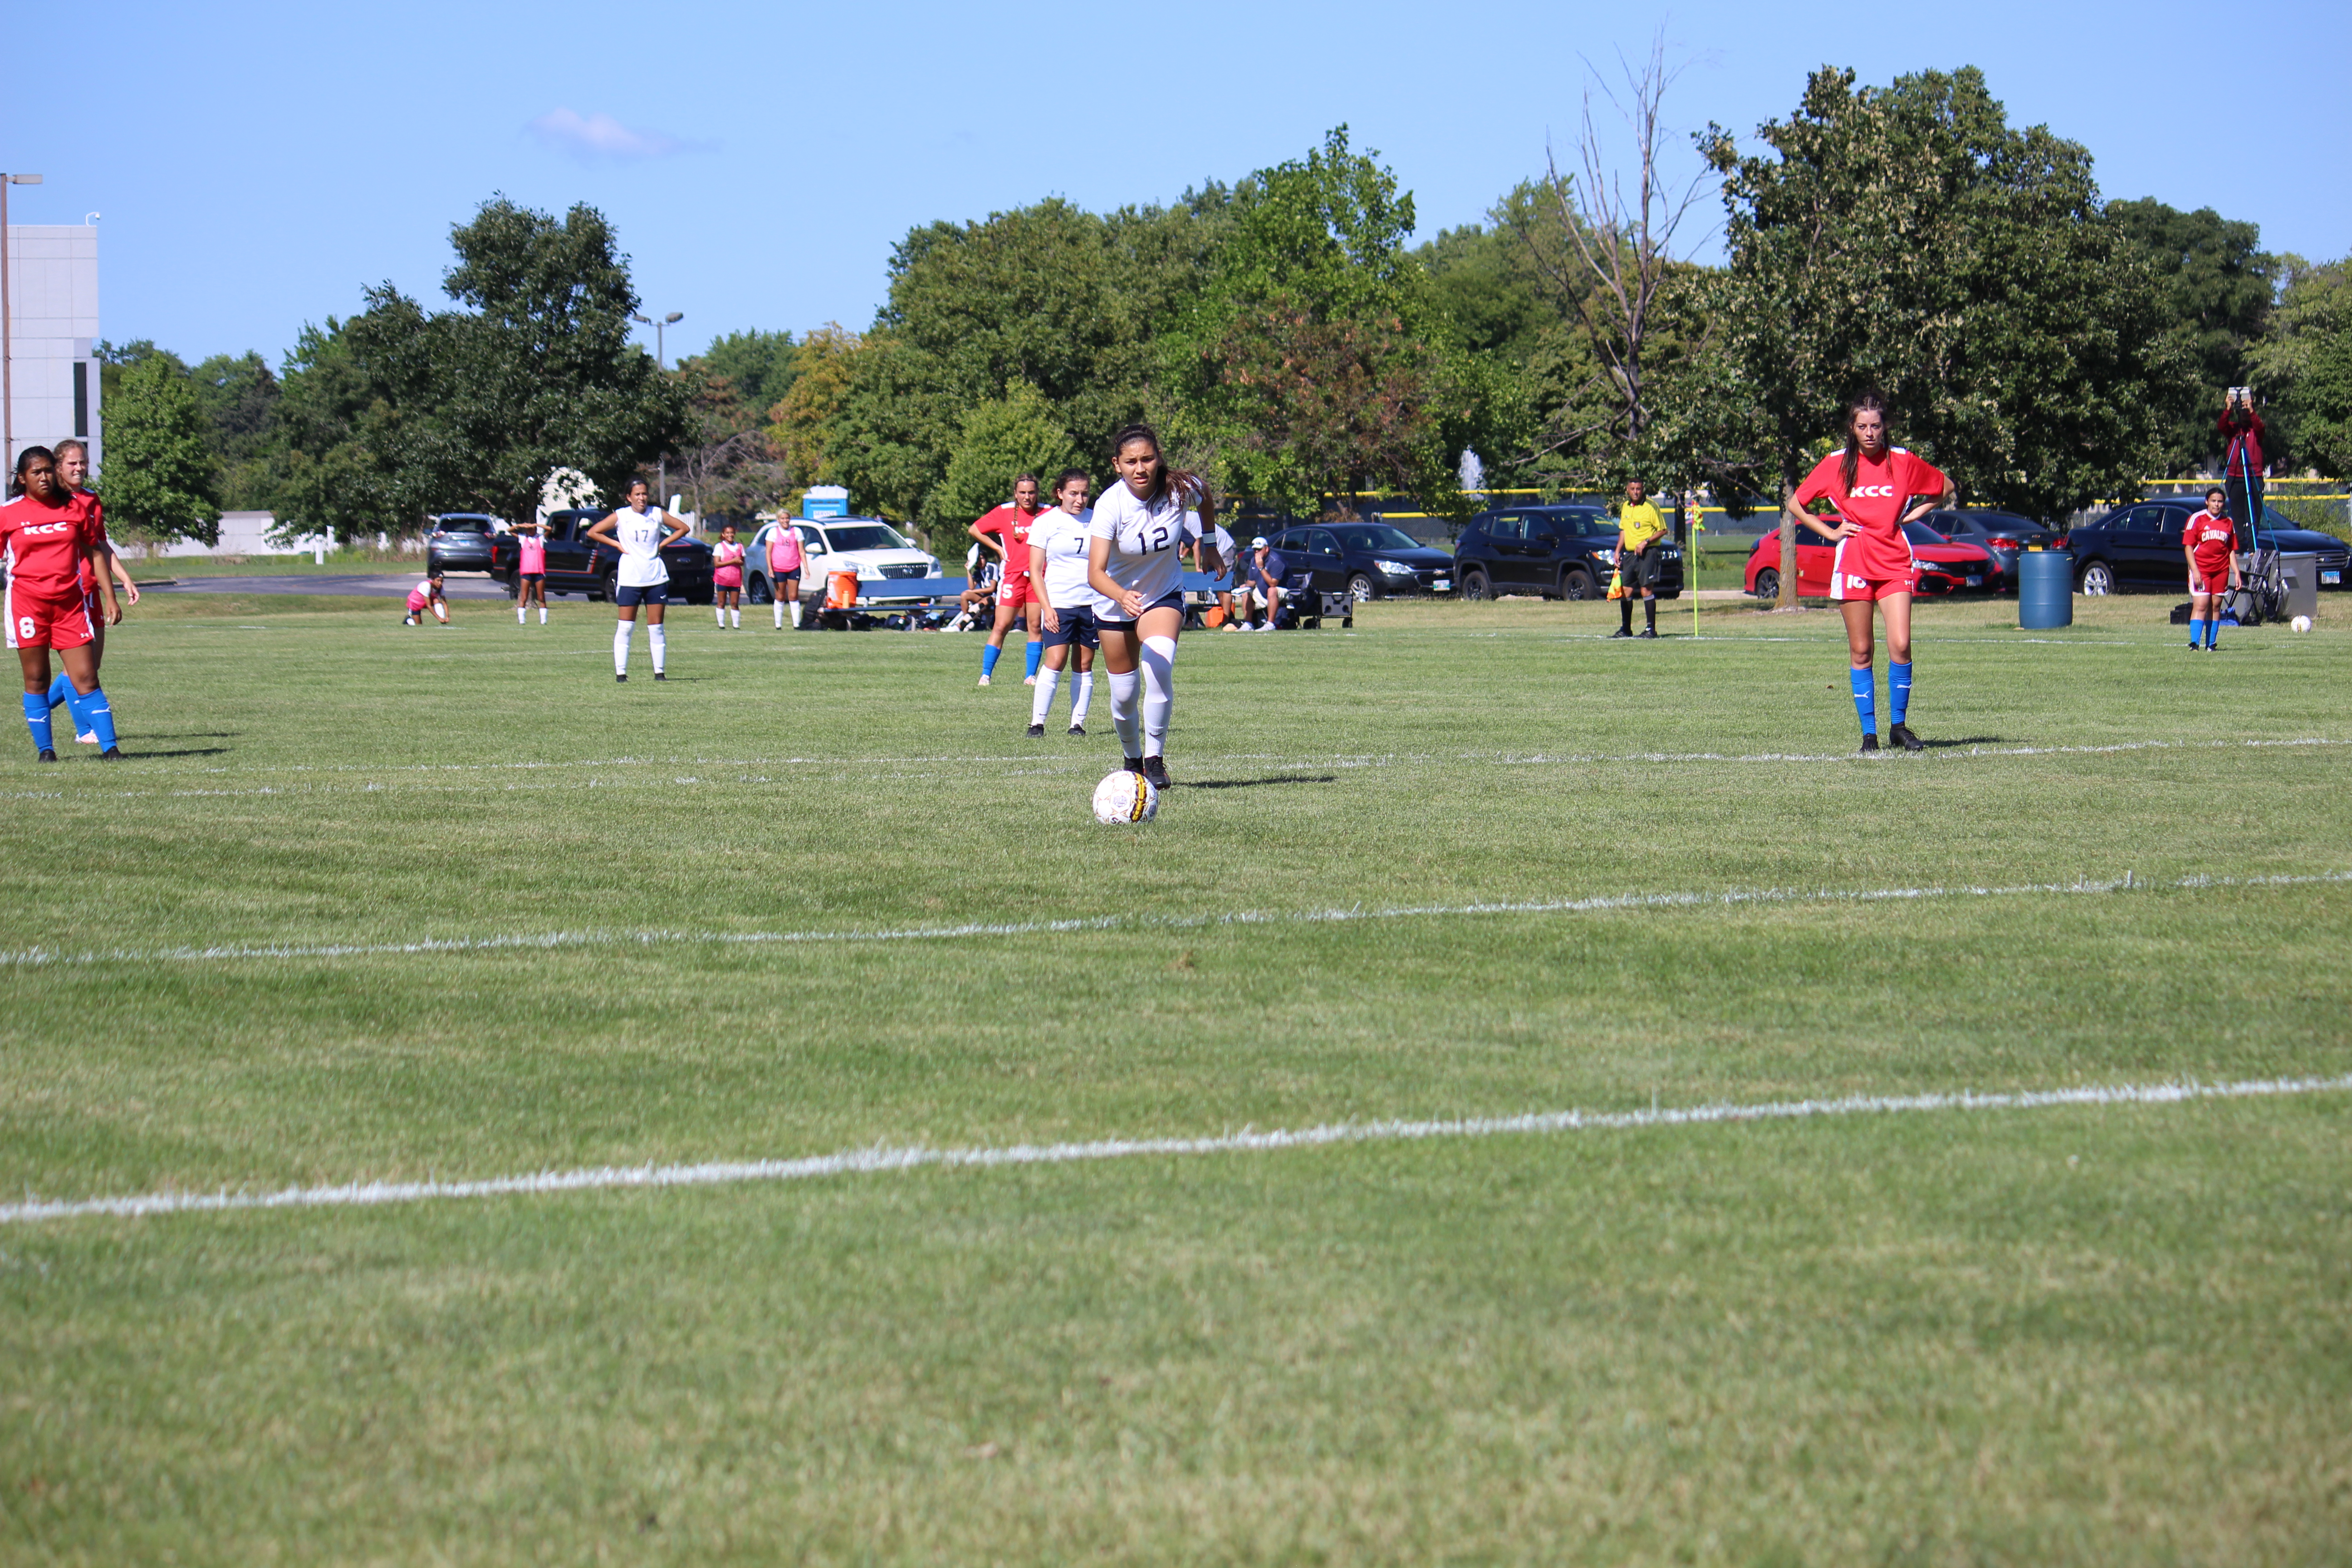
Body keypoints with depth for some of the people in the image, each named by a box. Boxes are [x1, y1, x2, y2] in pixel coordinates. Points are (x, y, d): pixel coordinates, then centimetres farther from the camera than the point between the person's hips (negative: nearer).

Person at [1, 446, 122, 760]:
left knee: (86, 678, -5)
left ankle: (109, 746, -8)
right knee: (36, 680, 2)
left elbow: (95, 554, 13)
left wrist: (110, 599, 10)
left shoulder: (74, 508, 7)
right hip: (27, 602, -1)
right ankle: (45, 748, 11)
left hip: (70, 604, 1)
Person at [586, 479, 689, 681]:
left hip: (656, 578, 2)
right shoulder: (621, 516, -1)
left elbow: (682, 528, 14)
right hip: (629, 579, -2)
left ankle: (660, 671, 7)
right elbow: (593, 533, 2)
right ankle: (621, 672, -1)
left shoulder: (657, 514, 4)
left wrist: (663, 544, 3)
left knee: (656, 627, 3)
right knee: (625, 627, -3)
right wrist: (617, 545, -5)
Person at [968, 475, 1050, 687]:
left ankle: (1032, 675, 9)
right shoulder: (1004, 512, 0)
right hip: (1013, 575, -1)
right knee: (1002, 626, -5)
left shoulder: (1047, 514, 2)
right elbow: (975, 530, 9)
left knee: (1036, 626, 3)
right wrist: (998, 548, 4)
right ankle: (985, 675, -4)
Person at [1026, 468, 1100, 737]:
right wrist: (1047, 608, -9)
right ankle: (1037, 723, -10)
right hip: (1059, 603, -3)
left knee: (1084, 665, 3)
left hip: (1093, 604, 3)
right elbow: (1035, 570, 1)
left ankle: (1078, 723, 8)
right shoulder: (1046, 523, 2)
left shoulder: (1096, 521, 9)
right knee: (1056, 661, -13)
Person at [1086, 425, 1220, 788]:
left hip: (1165, 597, 0)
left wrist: (1209, 546, 11)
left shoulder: (1181, 489, -21)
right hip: (1115, 600, 0)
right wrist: (1122, 596, -55)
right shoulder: (1110, 505, -28)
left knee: (1159, 668, -27)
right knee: (1124, 694, 6)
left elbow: (1205, 497, 7)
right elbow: (1095, 573, -37)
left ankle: (1155, 759, -16)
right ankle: (1133, 759, 35)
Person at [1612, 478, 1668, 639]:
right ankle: (1625, 629, 15)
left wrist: (1645, 542, -17)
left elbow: (1662, 530, -8)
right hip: (1629, 554, 7)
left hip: (1647, 553, -7)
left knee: (1647, 590, -9)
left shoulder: (1651, 507, -8)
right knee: (1625, 591, 7)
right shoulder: (1625, 508, 13)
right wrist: (1618, 551, 16)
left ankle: (1651, 629, -6)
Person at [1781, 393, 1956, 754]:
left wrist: (1912, 515, 5)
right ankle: (1869, 733, 6)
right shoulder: (1836, 465, 2)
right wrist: (1830, 532, 1)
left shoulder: (1904, 462, 2)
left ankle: (1899, 725, 2)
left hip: (1894, 563, 0)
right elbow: (1795, 505, 10)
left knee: (1900, 645, -12)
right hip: (1853, 564, 0)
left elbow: (1947, 491, 16)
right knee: (1861, 652, 1)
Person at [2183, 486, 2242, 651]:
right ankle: (2194, 643, -18)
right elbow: (2188, 546, -4)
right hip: (2201, 570, -4)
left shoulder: (2228, 523, 12)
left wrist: (2237, 573, 8)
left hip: (2221, 570, 4)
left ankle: (2211, 643, 10)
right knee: (2200, 605, -13)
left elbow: (2232, 551, 15)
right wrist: (2195, 570, -13)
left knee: (2216, 606, 5)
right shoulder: (2197, 519, -1)